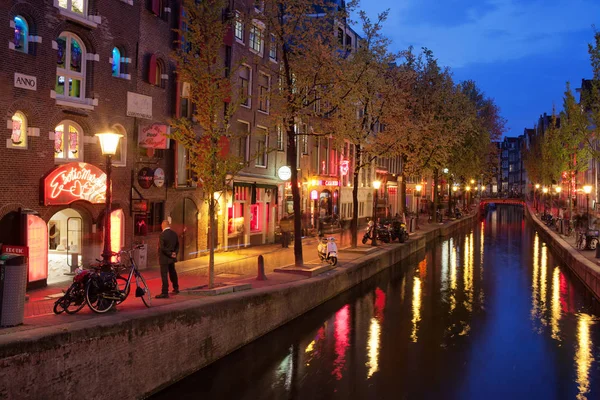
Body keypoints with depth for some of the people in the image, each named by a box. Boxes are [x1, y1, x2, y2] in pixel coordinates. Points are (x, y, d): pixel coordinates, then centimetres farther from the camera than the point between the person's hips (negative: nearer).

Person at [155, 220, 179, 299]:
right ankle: (176, 288, 37)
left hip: (164, 258, -7)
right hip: (171, 258, 7)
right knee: (172, 273, 23)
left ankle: (165, 293, -4)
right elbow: (177, 245, 10)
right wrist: (174, 253, 4)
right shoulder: (174, 234, 4)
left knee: (164, 275, -4)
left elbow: (162, 247, -19)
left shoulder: (162, 234, -18)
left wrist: (170, 254, -12)